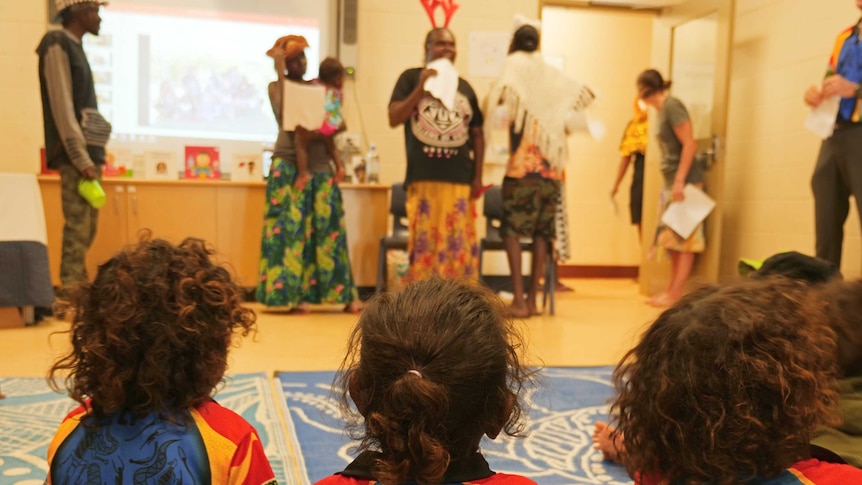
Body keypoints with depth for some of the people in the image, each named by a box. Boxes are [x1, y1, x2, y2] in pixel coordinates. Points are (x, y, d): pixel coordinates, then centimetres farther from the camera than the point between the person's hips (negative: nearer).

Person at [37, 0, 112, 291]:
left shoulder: (74, 47, 20)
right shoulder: (57, 45, -6)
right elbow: (62, 108, -14)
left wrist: (93, 156, 13)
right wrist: (82, 159, -18)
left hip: (86, 150, 9)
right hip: (75, 155, -9)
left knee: (86, 228, 8)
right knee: (77, 227, -11)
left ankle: (77, 288, 13)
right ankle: (71, 293, -9)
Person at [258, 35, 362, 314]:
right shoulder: (277, 86, 3)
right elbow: (283, 116, -17)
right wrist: (281, 74, -14)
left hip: (320, 166, 4)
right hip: (289, 165, -4)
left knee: (328, 228, 4)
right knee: (290, 229, -4)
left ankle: (345, 296, 7)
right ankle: (293, 295, 3)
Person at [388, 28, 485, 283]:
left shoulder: (464, 87, 16)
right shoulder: (411, 78, 8)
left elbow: (477, 134, 16)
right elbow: (394, 119, -2)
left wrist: (478, 177, 8)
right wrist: (421, 88, -11)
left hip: (460, 179, 3)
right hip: (423, 178, -3)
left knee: (461, 244, 1)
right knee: (424, 243, -3)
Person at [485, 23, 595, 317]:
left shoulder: (515, 64, 1)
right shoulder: (552, 74, 15)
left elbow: (503, 96, -18)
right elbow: (586, 95, 24)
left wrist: (502, 109, 0)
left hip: (524, 163, -5)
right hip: (552, 165, 5)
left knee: (512, 229, -1)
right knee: (542, 232, 8)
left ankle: (519, 299, -8)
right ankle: (533, 299, 10)